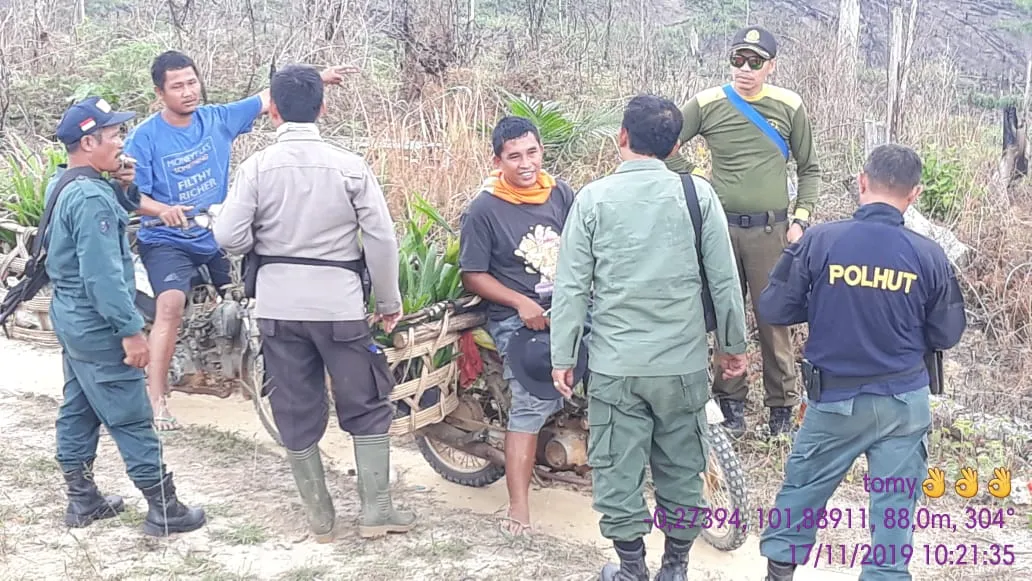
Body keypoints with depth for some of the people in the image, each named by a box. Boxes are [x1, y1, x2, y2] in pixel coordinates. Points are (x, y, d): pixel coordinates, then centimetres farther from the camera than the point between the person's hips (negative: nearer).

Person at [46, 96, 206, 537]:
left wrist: (125, 188, 2)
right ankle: (163, 510, 5)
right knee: (132, 419, -3)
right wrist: (131, 329, -24)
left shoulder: (63, 186, 8)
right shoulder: (91, 197, -24)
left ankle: (82, 500, 26)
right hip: (97, 326, -10)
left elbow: (116, 215, 21)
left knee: (78, 410, 16)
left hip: (72, 319, 10)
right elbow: (102, 274, -27)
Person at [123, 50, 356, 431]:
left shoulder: (217, 119, -2)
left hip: (218, 237, 5)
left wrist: (318, 78, -4)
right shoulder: (145, 137, -12)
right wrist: (163, 210, -35)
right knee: (171, 306, -23)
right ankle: (156, 400, -18)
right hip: (167, 241, -5)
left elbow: (270, 98, 2)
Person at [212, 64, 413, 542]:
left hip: (278, 305, 1)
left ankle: (320, 517, 20)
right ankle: (375, 511, 14)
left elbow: (229, 238, -9)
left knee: (295, 414, 12)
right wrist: (389, 300, 5)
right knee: (367, 406, 13)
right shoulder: (349, 166, -7)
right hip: (338, 303, -1)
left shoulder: (257, 166, -5)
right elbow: (381, 239, -6)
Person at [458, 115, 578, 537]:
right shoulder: (484, 209, -5)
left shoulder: (561, 193, 7)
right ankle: (518, 506, -17)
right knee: (533, 402, -19)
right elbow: (473, 276, -4)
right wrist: (522, 303, -14)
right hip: (518, 318, -5)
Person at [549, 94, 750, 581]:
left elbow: (571, 286, -4)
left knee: (617, 470, 9)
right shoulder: (698, 194, -4)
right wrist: (733, 345, 11)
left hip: (614, 364, -1)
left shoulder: (593, 198, -4)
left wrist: (562, 358, 4)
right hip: (683, 362, 1)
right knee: (681, 469, 14)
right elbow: (724, 280, -1)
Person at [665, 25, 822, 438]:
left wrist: (800, 220, 1)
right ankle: (731, 401, 20)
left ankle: (781, 405, 15)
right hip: (721, 226, 1)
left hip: (770, 229, -1)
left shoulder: (789, 107, 1)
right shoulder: (708, 104, 0)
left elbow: (809, 169, 10)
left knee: (774, 319, 2)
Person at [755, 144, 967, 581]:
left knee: (801, 487, 18)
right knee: (895, 504, 9)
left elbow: (772, 310, -7)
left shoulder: (819, 240, -12)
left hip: (836, 398, 0)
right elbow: (947, 335, 1)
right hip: (905, 401, 0)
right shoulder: (928, 255, -9)